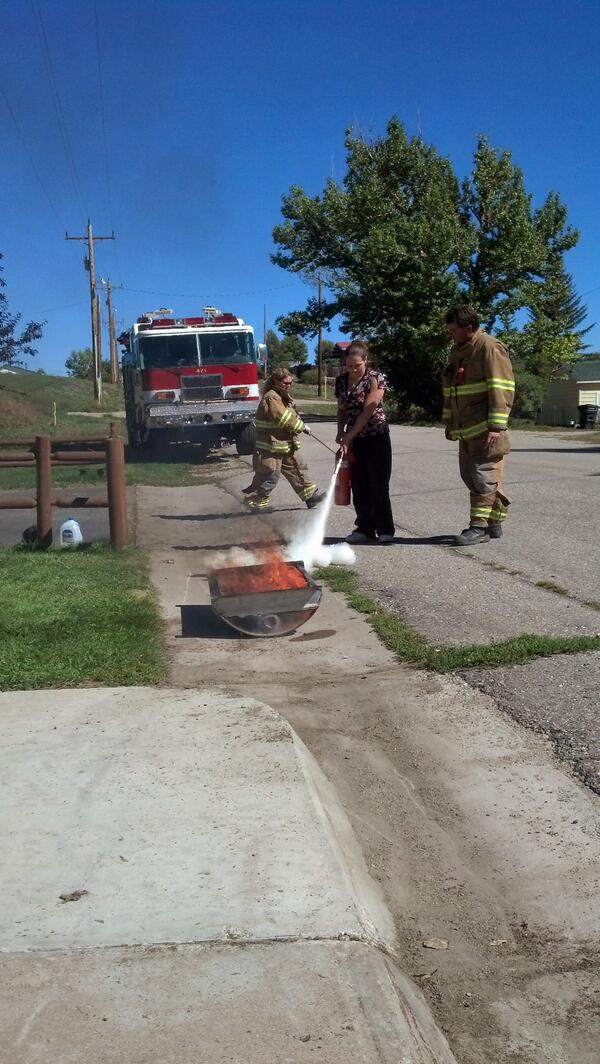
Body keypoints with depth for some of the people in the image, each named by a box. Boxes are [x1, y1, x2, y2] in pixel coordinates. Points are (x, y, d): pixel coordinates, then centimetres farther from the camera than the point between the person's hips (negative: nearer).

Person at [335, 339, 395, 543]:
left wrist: (349, 435, -18)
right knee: (359, 487, 7)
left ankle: (385, 530, 7)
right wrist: (341, 434, 3)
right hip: (354, 441, 5)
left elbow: (368, 411, -17)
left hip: (376, 438, -5)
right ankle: (364, 529, 15)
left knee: (378, 486, -2)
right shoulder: (341, 381, 7)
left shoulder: (375, 379, -11)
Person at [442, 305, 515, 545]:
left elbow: (502, 390, -17)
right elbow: (450, 390, 25)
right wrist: (449, 423, 23)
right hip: (466, 431, 9)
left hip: (485, 431, -9)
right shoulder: (457, 351, 18)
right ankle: (494, 524, 18)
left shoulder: (490, 348, -10)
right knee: (471, 478, 10)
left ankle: (479, 526, -5)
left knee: (484, 478, -8)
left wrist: (496, 426, -22)